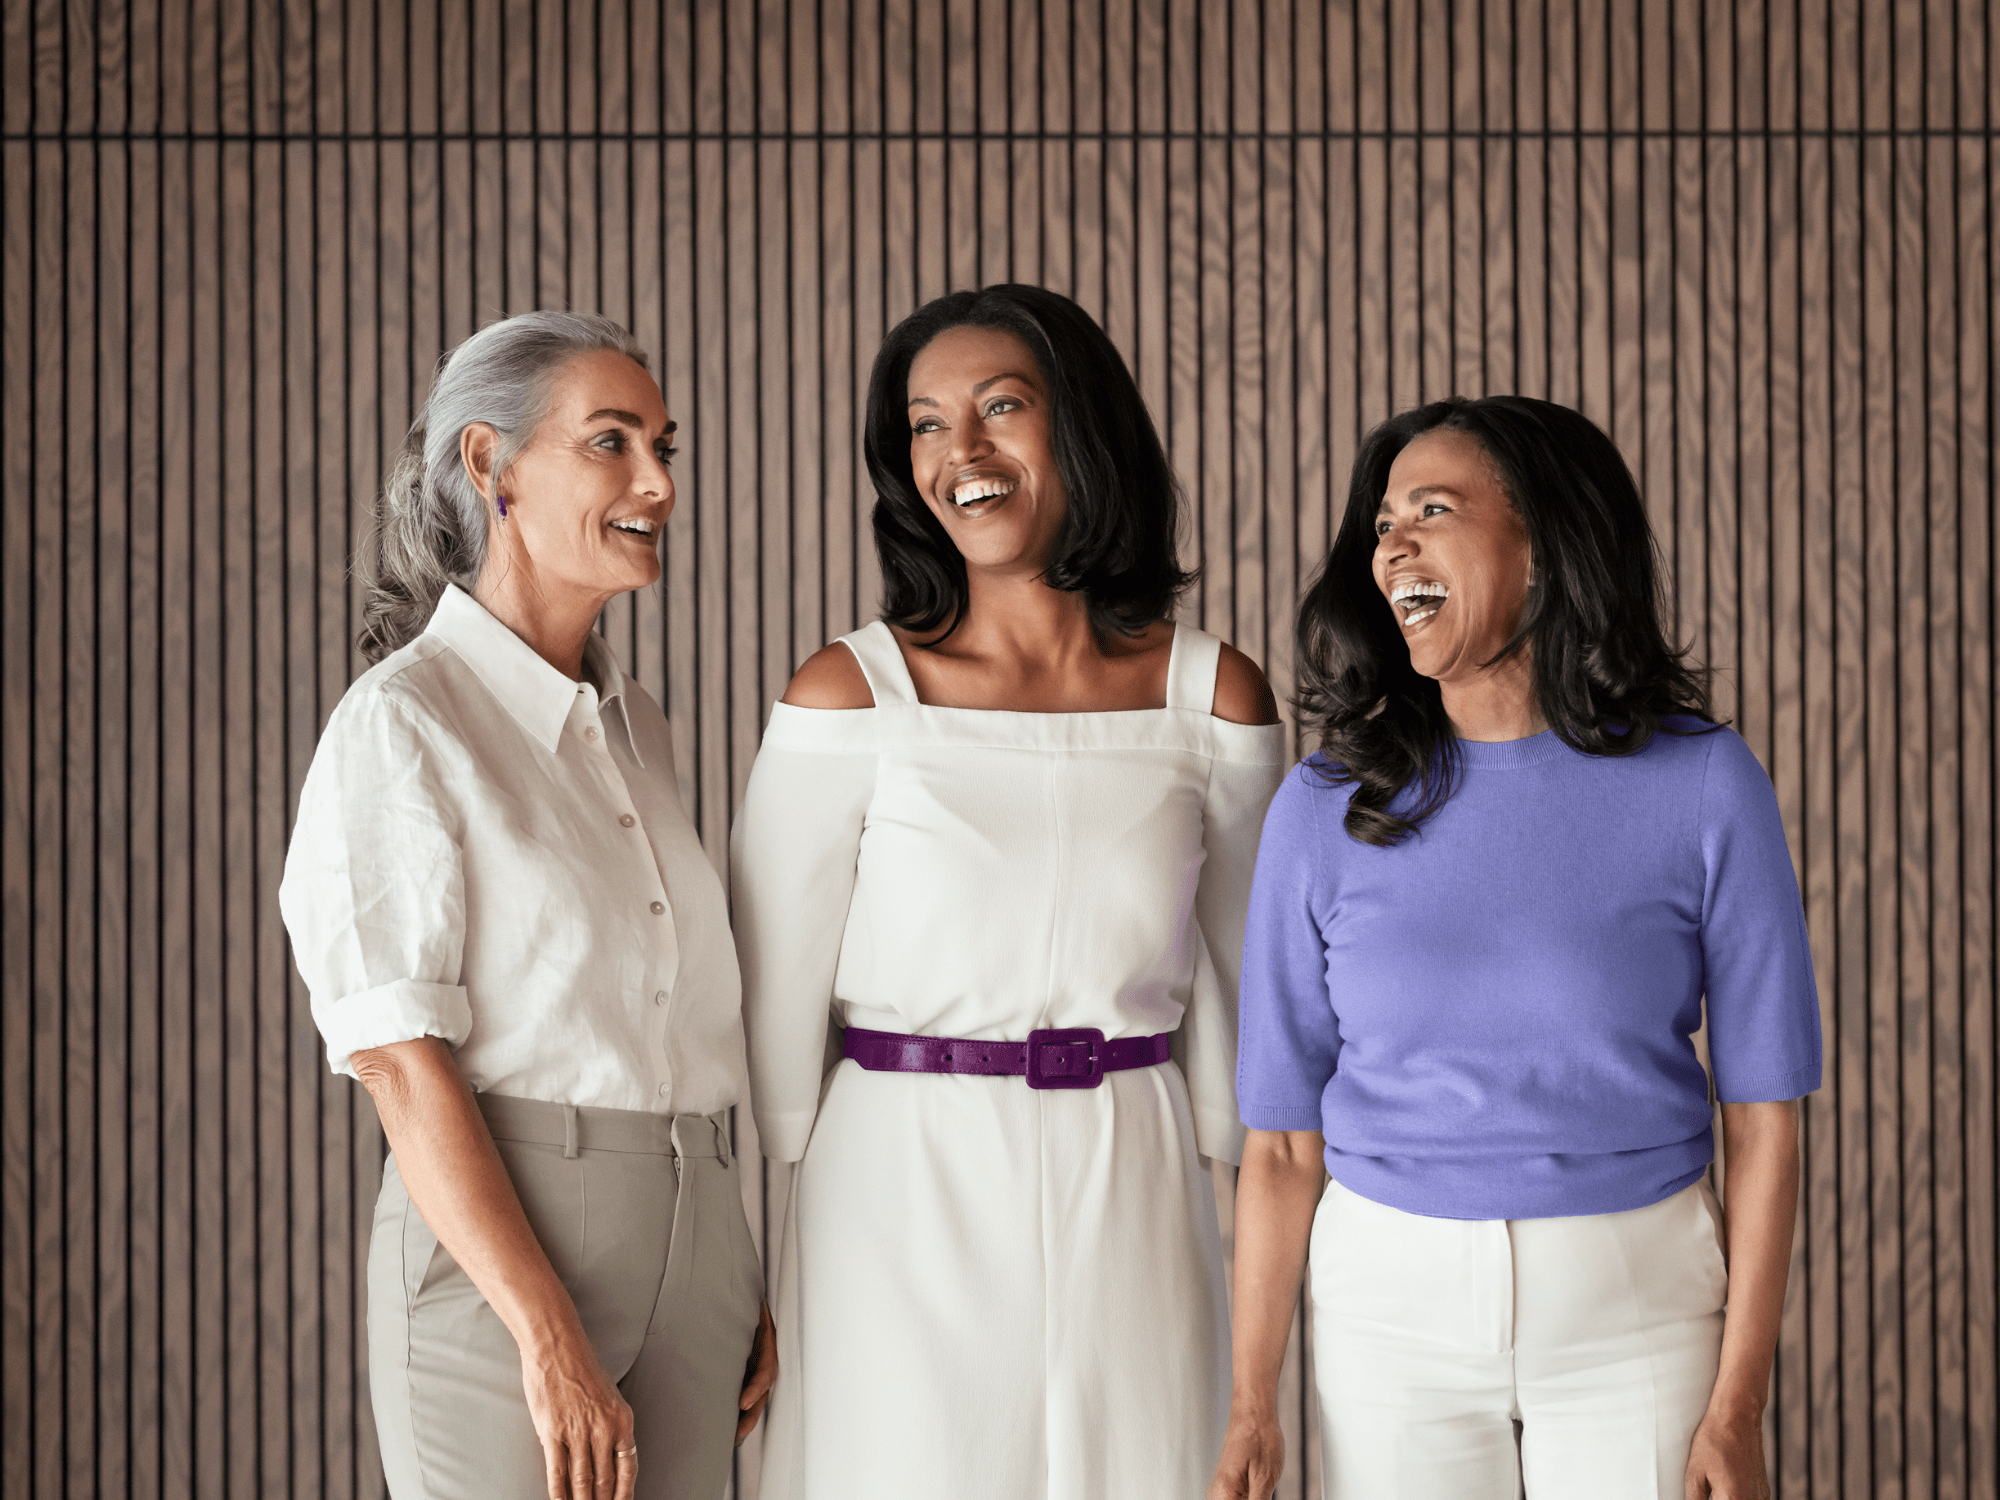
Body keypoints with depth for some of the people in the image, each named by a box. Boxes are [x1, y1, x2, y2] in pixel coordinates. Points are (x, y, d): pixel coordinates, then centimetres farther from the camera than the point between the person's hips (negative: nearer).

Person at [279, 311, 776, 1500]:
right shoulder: (403, 721, -8)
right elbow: (402, 1064, -15)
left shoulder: (636, 727, 15)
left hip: (689, 1240, 7)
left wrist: (745, 1289, 12)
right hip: (493, 1253, -7)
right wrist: (553, 1341, -20)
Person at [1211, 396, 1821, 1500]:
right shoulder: (1325, 813, -3)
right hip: (1392, 1305, 1)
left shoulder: (1702, 787, -7)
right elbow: (1283, 1139, 0)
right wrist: (1251, 1401, -5)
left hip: (1635, 1298, -1)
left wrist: (1737, 1410, -7)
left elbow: (1761, 1116, -4)